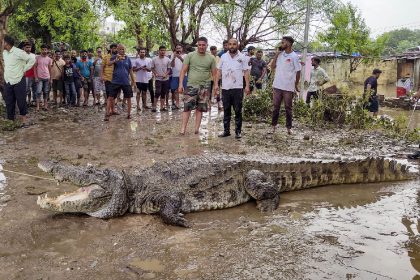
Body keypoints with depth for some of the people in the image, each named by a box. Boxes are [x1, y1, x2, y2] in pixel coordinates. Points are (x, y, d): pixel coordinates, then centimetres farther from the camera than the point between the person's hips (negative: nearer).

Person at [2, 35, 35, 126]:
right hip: (8, 81, 7)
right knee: (9, 102, 8)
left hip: (19, 81, -6)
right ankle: (11, 120, 17)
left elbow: (32, 59, -11)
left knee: (21, 101, 1)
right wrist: (7, 70, 14)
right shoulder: (4, 52, 8)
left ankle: (23, 120, 12)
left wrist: (24, 69, -8)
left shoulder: (19, 52, -14)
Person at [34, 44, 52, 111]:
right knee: (39, 92, -8)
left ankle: (45, 105, 13)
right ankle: (37, 106, -6)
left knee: (46, 92, 6)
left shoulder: (49, 59, 7)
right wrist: (36, 77, -7)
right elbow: (35, 67, 0)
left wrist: (50, 78, 7)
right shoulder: (37, 57, -1)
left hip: (47, 78, 3)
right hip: (39, 78, -3)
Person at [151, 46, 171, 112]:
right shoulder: (154, 59, 0)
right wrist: (155, 74, -12)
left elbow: (169, 69, 7)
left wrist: (166, 74, -11)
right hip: (158, 79, -3)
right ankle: (154, 107, -7)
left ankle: (162, 107, 14)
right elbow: (152, 68, 5)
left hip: (166, 79, 3)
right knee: (158, 93, -13)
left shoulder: (167, 59, 4)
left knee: (163, 93, 7)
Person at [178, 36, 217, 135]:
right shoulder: (190, 55, 1)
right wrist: (181, 84, -8)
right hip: (191, 86, -1)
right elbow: (183, 71, 0)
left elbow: (214, 73, 7)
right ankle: (183, 129, -1)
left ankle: (197, 129, 13)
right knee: (187, 107, -4)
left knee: (200, 108, 6)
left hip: (205, 87, 2)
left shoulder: (211, 58, 5)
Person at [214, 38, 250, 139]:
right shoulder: (223, 57, 8)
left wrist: (247, 86, -7)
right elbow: (219, 71, 9)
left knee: (238, 111, 1)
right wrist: (216, 84, 1)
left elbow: (246, 72, 1)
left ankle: (238, 131, 8)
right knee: (226, 111, 9)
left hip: (237, 88, -2)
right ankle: (226, 131, 16)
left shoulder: (242, 57, 2)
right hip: (225, 88, 2)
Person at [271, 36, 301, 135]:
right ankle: (274, 125, 18)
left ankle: (289, 127, 14)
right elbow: (272, 66, 7)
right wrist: (276, 55, -3)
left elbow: (298, 71, -4)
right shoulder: (280, 54, 7)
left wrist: (296, 85, -2)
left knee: (288, 108, 6)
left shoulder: (294, 56, -8)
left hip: (288, 87, -4)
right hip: (277, 85, 4)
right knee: (276, 106, 9)